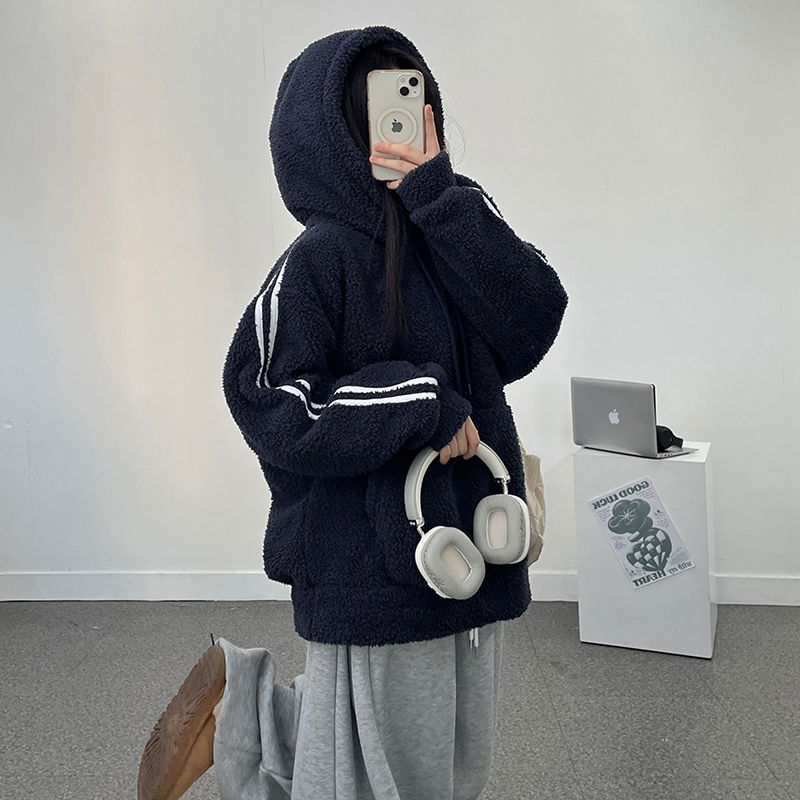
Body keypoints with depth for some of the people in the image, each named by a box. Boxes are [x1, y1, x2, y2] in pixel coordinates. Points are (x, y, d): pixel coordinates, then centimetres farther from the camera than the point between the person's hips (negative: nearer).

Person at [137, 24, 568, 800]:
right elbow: (269, 410, -19)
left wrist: (439, 198, -16)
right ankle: (237, 708, 27)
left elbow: (531, 328, -11)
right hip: (372, 573, -6)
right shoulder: (322, 259, -14)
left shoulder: (455, 230, 4)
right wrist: (423, 402, -19)